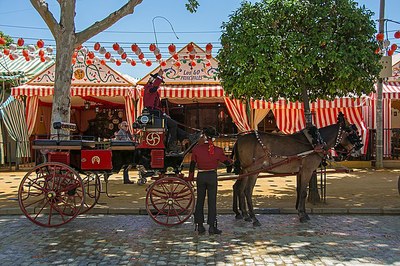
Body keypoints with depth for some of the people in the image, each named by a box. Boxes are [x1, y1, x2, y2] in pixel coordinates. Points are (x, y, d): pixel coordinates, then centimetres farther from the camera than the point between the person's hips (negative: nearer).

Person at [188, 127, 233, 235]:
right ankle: (212, 226, 5)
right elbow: (227, 162, 4)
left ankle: (199, 226, 16)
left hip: (200, 176, 1)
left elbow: (192, 164, 3)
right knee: (212, 201, 4)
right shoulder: (217, 150, -8)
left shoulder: (196, 149, -6)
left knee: (200, 201, 12)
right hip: (212, 176, -1)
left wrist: (190, 177, 17)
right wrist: (232, 162, 28)